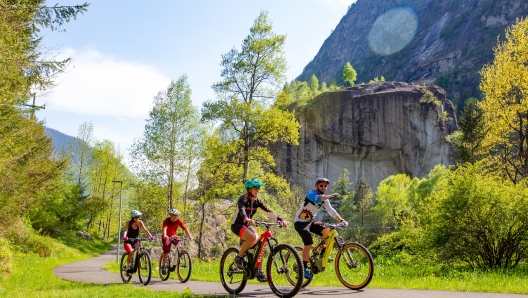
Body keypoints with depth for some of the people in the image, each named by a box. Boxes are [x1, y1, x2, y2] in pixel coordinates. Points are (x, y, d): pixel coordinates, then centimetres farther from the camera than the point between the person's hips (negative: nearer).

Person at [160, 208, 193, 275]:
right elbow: (164, 228, -40)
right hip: (166, 237, -3)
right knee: (167, 250, -23)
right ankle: (163, 266, -4)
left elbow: (185, 229, -20)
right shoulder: (166, 220, -22)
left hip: (173, 235, 3)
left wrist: (189, 236, -36)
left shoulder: (178, 221, -13)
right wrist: (165, 235, -60)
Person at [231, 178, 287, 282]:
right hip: (237, 224, -6)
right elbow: (241, 210, -38)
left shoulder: (257, 200, 1)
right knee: (253, 237, -33)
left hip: (247, 225, 7)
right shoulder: (243, 199, -18)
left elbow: (268, 212, -8)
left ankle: (259, 272, -3)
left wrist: (281, 220, -22)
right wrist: (247, 219, -60)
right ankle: (238, 258, -14)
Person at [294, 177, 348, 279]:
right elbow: (318, 198, -39)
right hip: (300, 222, -7)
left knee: (326, 231, -14)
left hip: (310, 222, 7)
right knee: (309, 243, -22)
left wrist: (341, 220, -17)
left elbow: (331, 211, -2)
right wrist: (330, 196, -55)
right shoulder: (312, 194, -16)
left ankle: (322, 253, 1)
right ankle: (304, 267, -11)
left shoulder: (324, 199, 7)